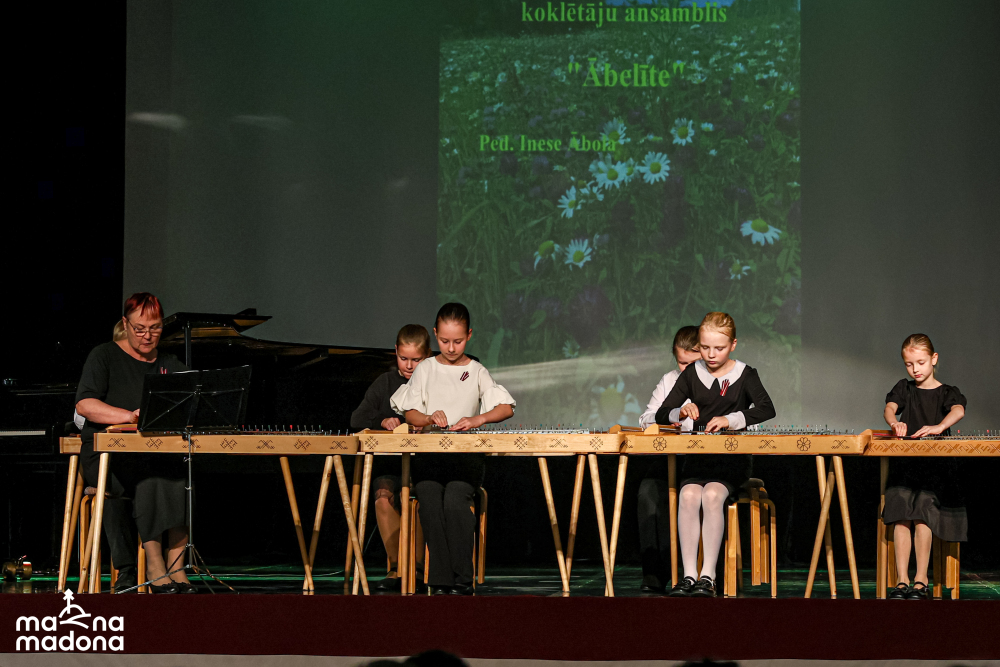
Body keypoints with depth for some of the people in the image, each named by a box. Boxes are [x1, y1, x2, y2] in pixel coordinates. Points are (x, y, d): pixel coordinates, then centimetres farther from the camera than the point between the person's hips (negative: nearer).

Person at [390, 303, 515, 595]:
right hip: (429, 451, 1)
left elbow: (507, 408, 3)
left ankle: (462, 580, -27)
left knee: (455, 498, -33)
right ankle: (440, 581, -30)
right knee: (429, 498, -31)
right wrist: (429, 418, -11)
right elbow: (410, 414, 11)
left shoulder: (476, 371, 13)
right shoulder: (426, 368, 16)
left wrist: (478, 419, -15)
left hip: (467, 452, -1)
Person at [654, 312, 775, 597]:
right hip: (698, 456, 3)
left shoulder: (744, 375, 4)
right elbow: (661, 415, 11)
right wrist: (681, 411, -12)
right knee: (688, 496, -28)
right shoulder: (692, 374, 11)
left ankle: (708, 577, -31)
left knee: (712, 495, -31)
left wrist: (730, 419, -27)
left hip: (733, 458, -2)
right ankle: (689, 575, -29)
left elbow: (766, 409, -14)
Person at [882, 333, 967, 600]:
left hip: (936, 467, -2)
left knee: (922, 513, -22)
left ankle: (921, 582, -15)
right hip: (905, 463, 2)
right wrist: (894, 421, -30)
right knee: (902, 517, -17)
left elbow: (958, 411, -15)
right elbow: (889, 407, -4)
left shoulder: (947, 393, 8)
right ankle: (902, 581, -15)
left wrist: (939, 427, -38)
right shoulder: (904, 389, 17)